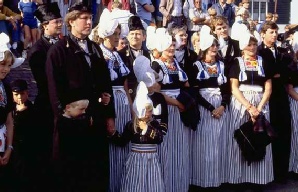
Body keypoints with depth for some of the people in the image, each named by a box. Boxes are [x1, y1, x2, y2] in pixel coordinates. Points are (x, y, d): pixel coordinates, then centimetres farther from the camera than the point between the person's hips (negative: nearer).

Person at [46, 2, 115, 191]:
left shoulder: (95, 48, 14)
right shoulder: (59, 50, -5)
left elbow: (106, 83, 14)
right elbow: (55, 89, -9)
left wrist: (110, 115, 10)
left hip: (98, 118, 6)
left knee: (100, 167, 10)